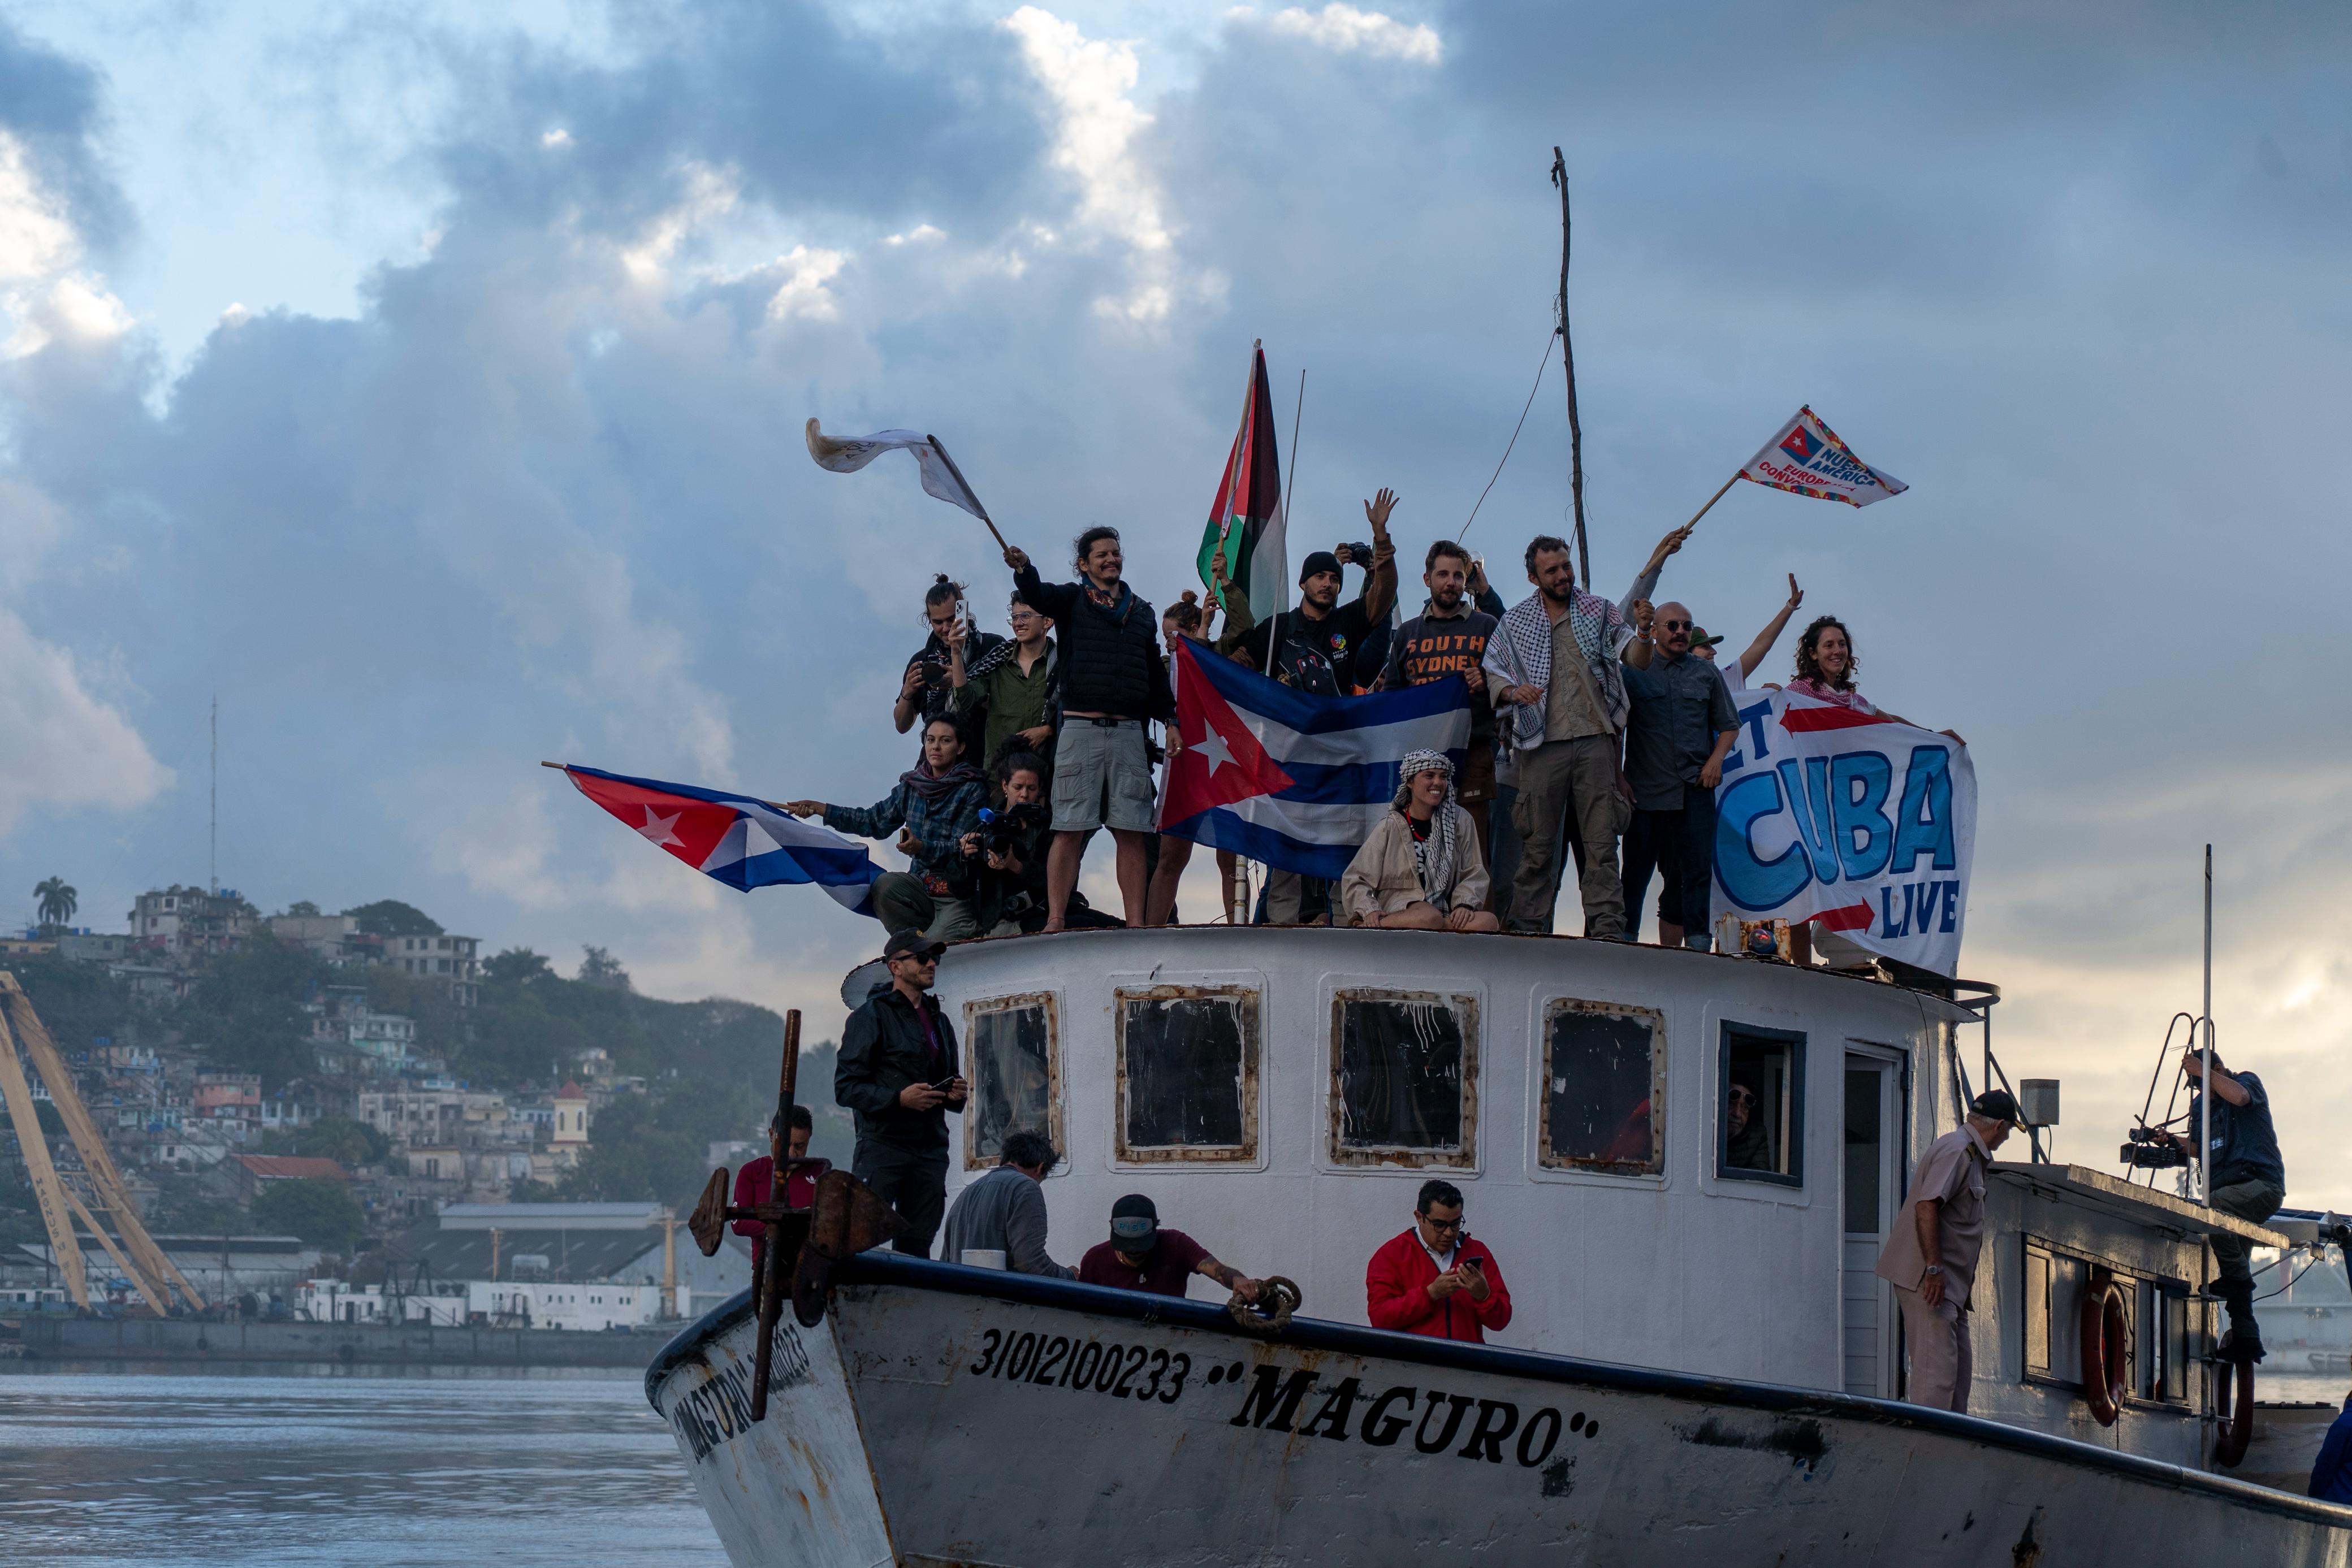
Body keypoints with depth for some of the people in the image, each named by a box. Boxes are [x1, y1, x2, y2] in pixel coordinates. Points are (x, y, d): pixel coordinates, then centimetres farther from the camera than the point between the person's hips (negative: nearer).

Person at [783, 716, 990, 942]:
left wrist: (921, 848, -31)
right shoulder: (912, 785, 11)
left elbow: (962, 849, -13)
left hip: (958, 895, -5)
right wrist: (819, 809, 13)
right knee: (884, 885, -27)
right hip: (920, 885, 5)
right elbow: (874, 820, 17)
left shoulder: (973, 790, -6)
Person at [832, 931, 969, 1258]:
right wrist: (899, 1098, -20)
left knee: (916, 1249, 3)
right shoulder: (872, 1015, -1)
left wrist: (957, 1096, 6)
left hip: (930, 1151, 6)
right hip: (883, 1145, -6)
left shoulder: (939, 1021, 21)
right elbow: (846, 1088, -7)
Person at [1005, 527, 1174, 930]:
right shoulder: (1073, 601, 9)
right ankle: (1055, 922, -7)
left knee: (1132, 833, -1)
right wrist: (1022, 569, -34)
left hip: (1129, 731, 3)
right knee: (1070, 831, -7)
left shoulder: (1142, 612, 20)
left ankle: (1136, 924, 0)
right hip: (1080, 728, -3)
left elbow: (1156, 674, 24)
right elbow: (1037, 595, -12)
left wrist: (1170, 721, 13)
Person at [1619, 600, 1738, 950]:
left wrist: (1716, 758, 2)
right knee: (1636, 872, 0)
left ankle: (1697, 945, -7)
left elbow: (1729, 725, 20)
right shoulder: (1635, 672, 8)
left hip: (1695, 789, 1)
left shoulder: (1705, 674, 14)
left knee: (1696, 869, -5)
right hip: (1645, 789, -1)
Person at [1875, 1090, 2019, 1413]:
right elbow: (1926, 1206, -24)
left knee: (1958, 1369, 13)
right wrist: (1934, 1269, -27)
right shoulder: (1956, 1150, -13)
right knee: (1937, 1368, -17)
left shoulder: (1972, 1154, 20)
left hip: (1949, 1283, 11)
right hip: (1925, 1277, -11)